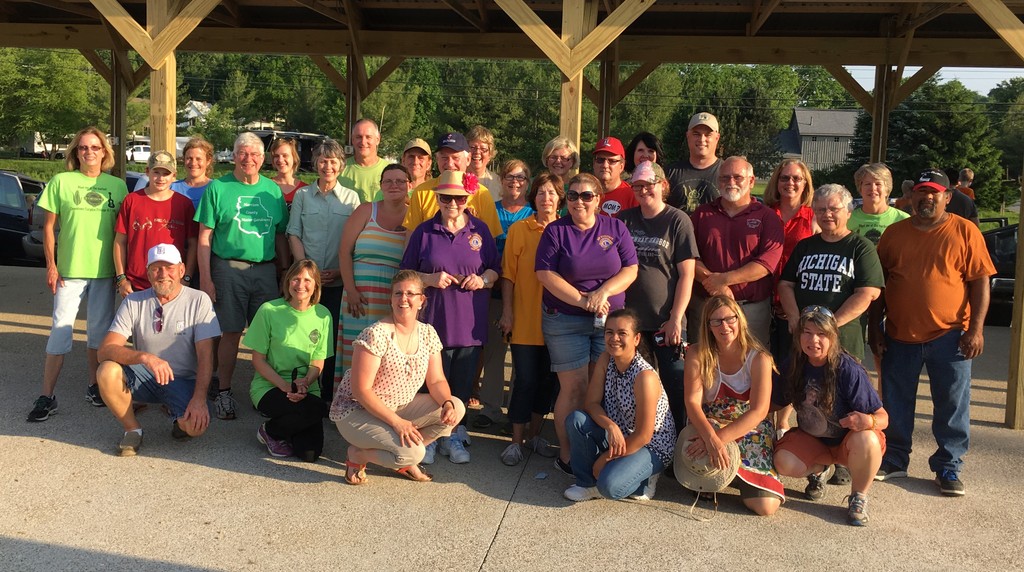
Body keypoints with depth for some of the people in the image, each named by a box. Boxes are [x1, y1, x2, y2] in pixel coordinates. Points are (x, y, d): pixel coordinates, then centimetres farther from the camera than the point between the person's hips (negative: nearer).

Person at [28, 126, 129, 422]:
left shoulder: (117, 185, 5)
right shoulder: (61, 181, 0)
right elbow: (49, 226, 2)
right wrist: (51, 265, -4)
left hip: (105, 270, 2)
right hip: (69, 269, -2)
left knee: (99, 330, 11)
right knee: (61, 329, -2)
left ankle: (94, 386, 25)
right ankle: (47, 396, 3)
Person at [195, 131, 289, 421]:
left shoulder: (273, 190, 11)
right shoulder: (218, 188, 1)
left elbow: (280, 236, 15)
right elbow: (205, 237, -1)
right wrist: (206, 278, -7)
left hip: (265, 270, 3)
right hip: (228, 269, -3)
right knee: (230, 332, 1)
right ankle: (224, 392, 13)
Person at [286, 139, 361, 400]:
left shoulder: (351, 197, 7)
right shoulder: (302, 195, 9)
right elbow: (294, 234, 4)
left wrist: (339, 271, -9)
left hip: (339, 281, 0)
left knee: (335, 337, 1)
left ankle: (330, 394, 12)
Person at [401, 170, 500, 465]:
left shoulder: (480, 230, 7)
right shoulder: (424, 232, 3)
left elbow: (496, 269, 12)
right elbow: (407, 274, 5)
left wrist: (483, 279, -9)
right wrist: (430, 279, -13)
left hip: (470, 323, 2)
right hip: (434, 321, -2)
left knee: (463, 384, 9)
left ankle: (454, 436, 24)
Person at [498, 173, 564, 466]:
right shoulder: (519, 229, -1)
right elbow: (508, 273, -1)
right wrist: (507, 312, -6)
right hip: (525, 318, -3)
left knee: (547, 378, 11)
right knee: (526, 380, -2)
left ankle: (534, 434, 27)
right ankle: (517, 440, 11)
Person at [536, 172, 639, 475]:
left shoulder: (615, 228, 5)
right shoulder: (556, 231, -1)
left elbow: (630, 269, 1)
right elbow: (545, 274, -9)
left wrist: (602, 293, -15)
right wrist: (582, 300, -16)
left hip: (610, 319, 2)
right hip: (565, 322, -2)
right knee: (574, 388, -3)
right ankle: (566, 455, 8)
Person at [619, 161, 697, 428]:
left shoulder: (678, 221, -3)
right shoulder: (624, 219, 7)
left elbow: (687, 274, -7)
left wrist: (676, 318, -12)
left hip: (665, 320, -3)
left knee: (675, 386, 2)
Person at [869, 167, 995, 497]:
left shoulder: (965, 232, -2)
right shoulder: (894, 233, 6)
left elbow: (980, 282, -4)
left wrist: (976, 328, -10)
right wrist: (874, 327, 6)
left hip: (949, 335, -2)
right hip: (899, 336, 3)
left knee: (952, 406, 5)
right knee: (896, 405, 11)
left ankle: (949, 468, 20)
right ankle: (894, 460, 27)